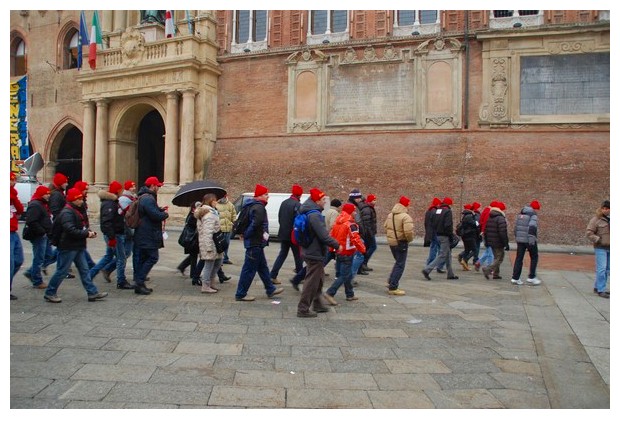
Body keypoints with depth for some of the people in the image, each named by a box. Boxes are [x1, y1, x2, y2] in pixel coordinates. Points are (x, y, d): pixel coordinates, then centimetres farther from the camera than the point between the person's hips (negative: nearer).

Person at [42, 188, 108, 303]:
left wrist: (89, 232, 1)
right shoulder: (67, 212, -17)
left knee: (84, 270, 9)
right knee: (62, 271, 0)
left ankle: (93, 293, 12)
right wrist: (87, 233, -21)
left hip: (78, 247, 10)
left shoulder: (76, 211, 15)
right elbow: (70, 230, -27)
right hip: (68, 247, -10)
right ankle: (49, 293, 14)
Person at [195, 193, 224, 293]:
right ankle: (205, 287, 5)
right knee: (209, 264, -3)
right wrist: (209, 247, -24)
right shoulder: (210, 214, -17)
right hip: (210, 244, -10)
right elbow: (208, 232, -23)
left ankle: (211, 283, 26)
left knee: (218, 261, 19)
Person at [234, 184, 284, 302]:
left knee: (263, 267, 18)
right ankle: (241, 294, 5)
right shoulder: (259, 208, -18)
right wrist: (247, 235, -16)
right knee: (249, 269, -3)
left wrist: (246, 234, 14)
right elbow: (255, 224, -29)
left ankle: (271, 290, 30)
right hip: (255, 243, -11)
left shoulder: (253, 206, 14)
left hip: (256, 243, 11)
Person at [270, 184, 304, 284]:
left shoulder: (284, 203, 7)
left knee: (282, 254, 12)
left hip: (283, 234, 7)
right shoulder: (297, 205, -16)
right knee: (298, 256, 10)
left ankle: (272, 276, 3)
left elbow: (279, 218, 13)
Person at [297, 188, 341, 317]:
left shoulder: (310, 213, 10)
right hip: (315, 253, -11)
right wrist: (337, 245, -15)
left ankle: (317, 304, 34)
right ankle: (303, 309, 5)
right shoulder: (315, 215, -23)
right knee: (311, 281, -2)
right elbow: (323, 235, -27)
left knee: (319, 279, 22)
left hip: (310, 251, 11)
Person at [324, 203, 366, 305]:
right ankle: (330, 293, -15)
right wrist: (363, 249, -9)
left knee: (348, 274, 19)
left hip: (338, 252, 9)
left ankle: (350, 294, 28)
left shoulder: (337, 222, 8)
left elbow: (332, 235, 12)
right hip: (347, 253, -9)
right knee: (344, 275, -5)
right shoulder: (350, 223, -17)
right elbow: (355, 238, -21)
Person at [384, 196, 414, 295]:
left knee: (398, 262, 25)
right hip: (401, 243, -8)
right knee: (400, 265, 2)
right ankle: (393, 288, 3)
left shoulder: (390, 215, 8)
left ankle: (390, 282, 25)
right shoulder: (405, 216, -19)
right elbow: (408, 231, -28)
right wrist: (410, 239, -10)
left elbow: (385, 227, 13)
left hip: (391, 242, 8)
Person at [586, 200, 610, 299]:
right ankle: (600, 290, -3)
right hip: (600, 248, -7)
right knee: (601, 269, -9)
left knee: (607, 269, 11)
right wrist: (598, 240, -19)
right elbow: (589, 233, -13)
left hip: (609, 248, 7)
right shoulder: (596, 220, -9)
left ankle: (597, 287, 21)